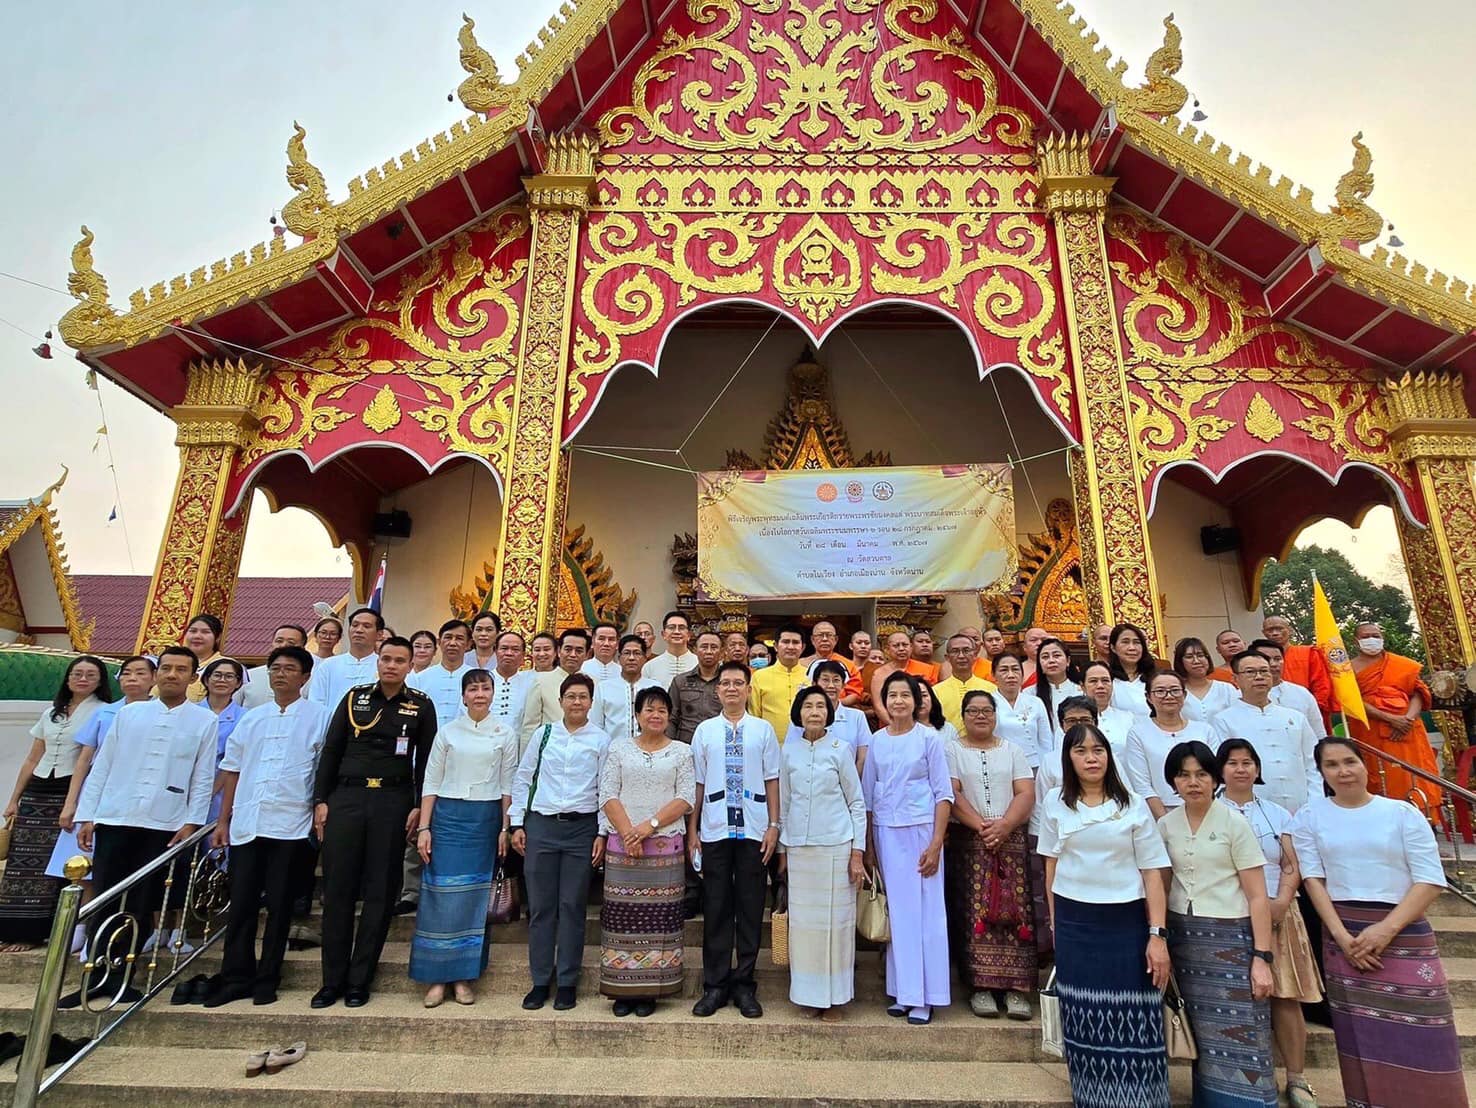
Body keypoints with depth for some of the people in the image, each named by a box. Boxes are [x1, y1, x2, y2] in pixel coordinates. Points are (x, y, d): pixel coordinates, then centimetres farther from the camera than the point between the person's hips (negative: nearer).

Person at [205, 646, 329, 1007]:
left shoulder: (318, 717, 0)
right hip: (246, 823, 4)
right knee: (241, 904, 7)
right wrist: (223, 820, 11)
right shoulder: (252, 717, 13)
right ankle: (235, 978, 19)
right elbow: (232, 770, 15)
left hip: (290, 824, -3)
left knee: (279, 904, 5)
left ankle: (267, 980, 16)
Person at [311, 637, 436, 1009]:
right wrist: (321, 800, 2)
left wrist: (419, 807, -5)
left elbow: (426, 759, 2)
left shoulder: (421, 705, 2)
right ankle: (332, 980, 17)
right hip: (346, 797, 2)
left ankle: (359, 980, 17)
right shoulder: (355, 697, 6)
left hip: (393, 802, -1)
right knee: (337, 889, 4)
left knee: (380, 892, 4)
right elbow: (331, 750, 8)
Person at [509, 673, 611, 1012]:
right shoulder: (544, 734, 5)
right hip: (541, 825, 2)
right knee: (540, 906, 7)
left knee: (572, 907, 5)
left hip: (581, 827, -1)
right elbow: (522, 778, 8)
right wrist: (517, 824, 5)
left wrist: (602, 834, -3)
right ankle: (540, 981, 20)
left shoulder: (601, 741, 0)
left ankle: (567, 984, 18)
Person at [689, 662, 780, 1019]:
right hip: (714, 830, 1)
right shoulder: (705, 730, 4)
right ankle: (715, 985, 21)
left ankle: (744, 985, 22)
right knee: (716, 907, 7)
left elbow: (772, 780, 3)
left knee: (751, 908, 8)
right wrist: (692, 830, 4)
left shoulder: (764, 729, 2)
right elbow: (697, 782, 5)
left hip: (754, 830, 0)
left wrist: (774, 825, -2)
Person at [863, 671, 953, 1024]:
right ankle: (901, 991, 19)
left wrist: (936, 843, -11)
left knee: (925, 910, 1)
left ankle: (923, 997, 12)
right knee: (896, 911, 7)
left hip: (921, 829, -3)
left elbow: (944, 793, -4)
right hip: (885, 832, 3)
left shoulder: (929, 738, -2)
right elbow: (868, 795, 10)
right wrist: (868, 845, 8)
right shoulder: (877, 741, 6)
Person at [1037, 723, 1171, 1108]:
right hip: (1074, 924, 1)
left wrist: (1157, 935, -8)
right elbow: (1052, 865, 9)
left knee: (1133, 1019, 0)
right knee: (1083, 1018, 8)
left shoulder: (1133, 805, -1)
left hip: (1127, 922, -1)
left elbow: (1152, 874, -2)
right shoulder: (1055, 802, 3)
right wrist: (1055, 922, 8)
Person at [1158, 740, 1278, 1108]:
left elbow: (1258, 897, -6)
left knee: (1240, 1037, -4)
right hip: (1182, 937, 3)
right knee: (1202, 1035, 11)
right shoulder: (1166, 825, 4)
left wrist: (1262, 957, -11)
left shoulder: (1234, 823, -6)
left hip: (1230, 937, -3)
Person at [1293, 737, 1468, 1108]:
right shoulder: (1309, 818, 3)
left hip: (1405, 935, -1)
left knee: (1419, 1041, -3)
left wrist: (1386, 929, -14)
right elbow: (1313, 879, 0)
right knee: (1361, 1036, 5)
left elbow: (1430, 881, -4)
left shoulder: (1403, 812, 0)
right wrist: (1341, 934, -12)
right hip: (1342, 935, 1)